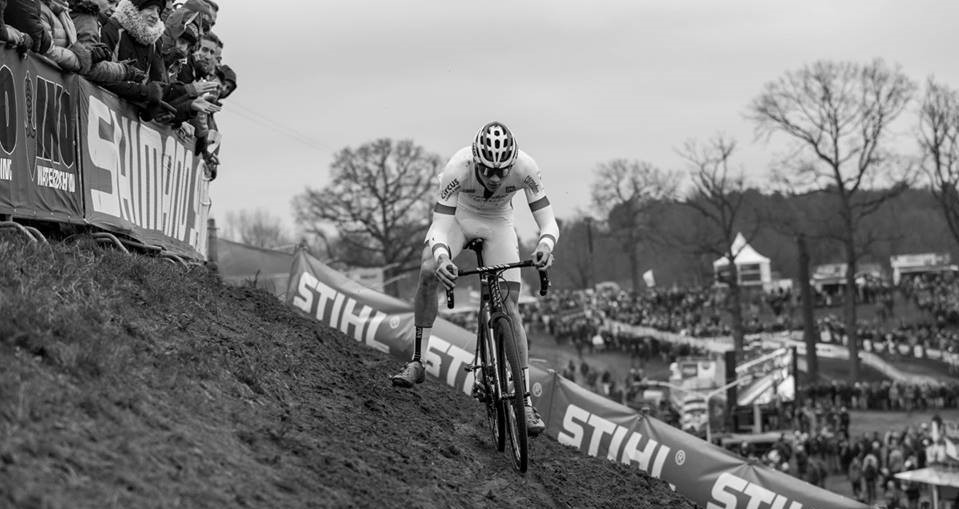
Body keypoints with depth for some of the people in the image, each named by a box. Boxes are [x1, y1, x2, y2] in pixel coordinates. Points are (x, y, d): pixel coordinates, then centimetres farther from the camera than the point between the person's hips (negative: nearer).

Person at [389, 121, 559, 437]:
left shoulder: (525, 168, -34)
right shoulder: (458, 168, -37)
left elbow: (549, 223, -31)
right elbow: (439, 227, -37)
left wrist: (545, 246, -54)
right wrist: (442, 258, -59)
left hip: (498, 223, 1)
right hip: (458, 215, 0)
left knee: (509, 309, -10)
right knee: (428, 271, -28)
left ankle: (526, 402, -6)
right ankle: (416, 363, -14)